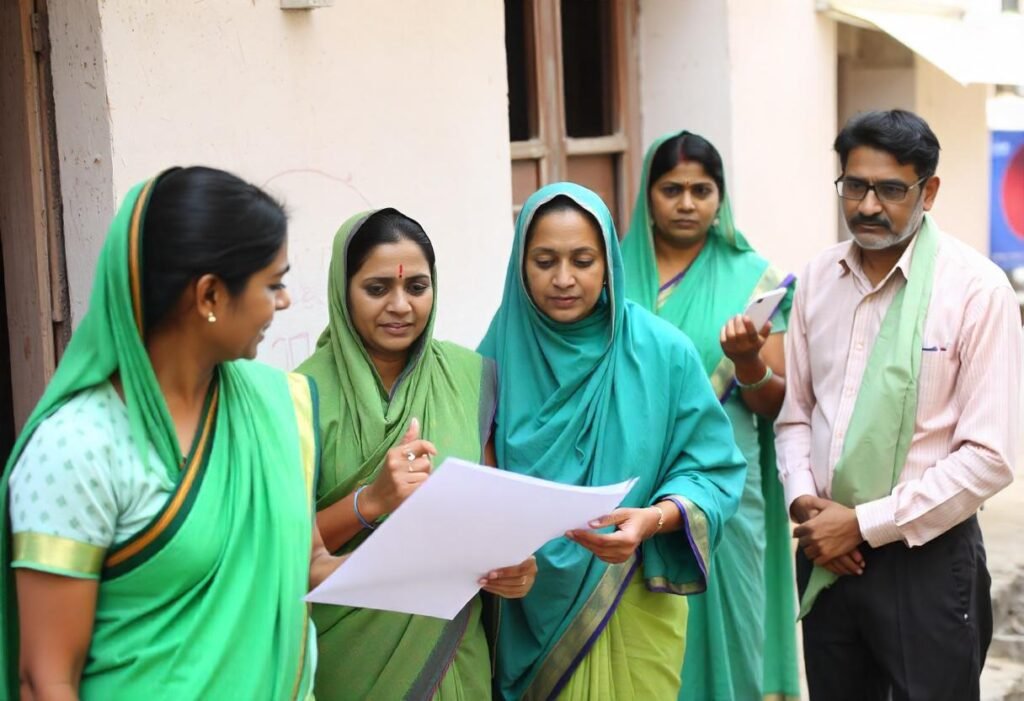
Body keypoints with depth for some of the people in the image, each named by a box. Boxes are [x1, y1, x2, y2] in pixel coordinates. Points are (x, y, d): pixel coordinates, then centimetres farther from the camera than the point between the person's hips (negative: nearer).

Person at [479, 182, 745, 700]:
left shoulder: (663, 352, -7)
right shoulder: (500, 353, -4)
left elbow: (710, 470, -5)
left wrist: (654, 518, -24)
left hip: (632, 606, -1)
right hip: (528, 609, 1)